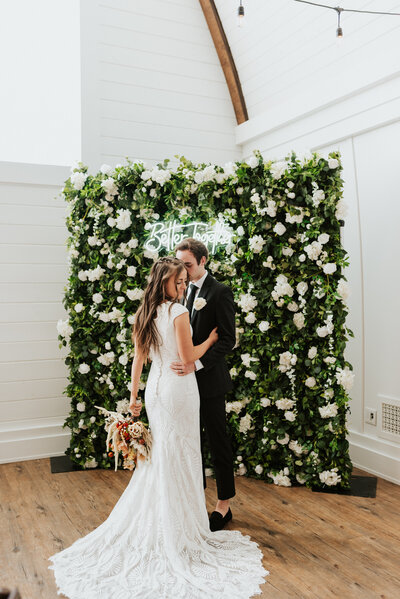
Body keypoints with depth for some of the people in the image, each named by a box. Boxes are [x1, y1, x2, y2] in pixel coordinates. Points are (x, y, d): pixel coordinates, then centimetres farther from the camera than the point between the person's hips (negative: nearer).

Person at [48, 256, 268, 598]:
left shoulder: (145, 314, 7)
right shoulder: (178, 312, -15)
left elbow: (139, 357, 9)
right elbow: (188, 356, -16)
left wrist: (134, 395, 13)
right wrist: (210, 339, 0)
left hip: (155, 387, 7)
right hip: (179, 388, -7)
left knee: (159, 454, 18)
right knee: (180, 456, 5)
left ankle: (152, 525, 29)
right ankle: (179, 529, 17)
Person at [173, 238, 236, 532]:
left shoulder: (220, 292, -12)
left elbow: (228, 339, -17)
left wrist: (196, 364, -26)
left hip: (209, 380, -7)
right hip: (189, 378, 7)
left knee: (218, 441, 5)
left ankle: (224, 504, 19)